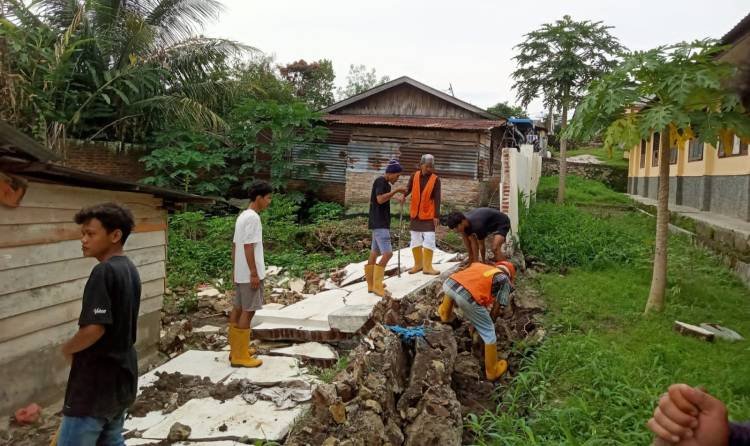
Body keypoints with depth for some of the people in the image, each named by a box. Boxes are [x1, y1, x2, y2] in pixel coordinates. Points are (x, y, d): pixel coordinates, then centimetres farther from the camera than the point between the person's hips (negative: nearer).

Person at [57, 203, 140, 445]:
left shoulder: (103, 272, -20)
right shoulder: (130, 270, 7)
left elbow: (94, 328, -27)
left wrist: (68, 348, -8)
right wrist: (78, 347, 15)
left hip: (96, 381, -9)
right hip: (123, 375, 9)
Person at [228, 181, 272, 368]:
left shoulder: (242, 216, 13)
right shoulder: (253, 218, -17)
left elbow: (234, 245, 17)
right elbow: (248, 247, -21)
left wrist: (234, 269, 21)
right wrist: (254, 274, -20)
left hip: (240, 273, 10)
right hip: (249, 274, -10)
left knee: (238, 309, 13)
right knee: (248, 311, -5)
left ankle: (236, 350, 22)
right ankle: (240, 356, 0)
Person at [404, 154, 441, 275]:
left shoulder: (435, 179, -7)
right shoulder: (414, 176, 0)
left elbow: (437, 198, -9)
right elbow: (408, 189, 1)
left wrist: (436, 215, -13)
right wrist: (402, 195, -23)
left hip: (428, 215, -3)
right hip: (415, 213, 3)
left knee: (429, 239, -5)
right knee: (415, 239, 10)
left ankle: (427, 266, 3)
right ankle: (418, 264, 22)